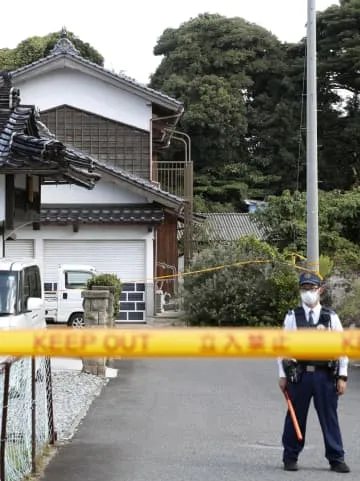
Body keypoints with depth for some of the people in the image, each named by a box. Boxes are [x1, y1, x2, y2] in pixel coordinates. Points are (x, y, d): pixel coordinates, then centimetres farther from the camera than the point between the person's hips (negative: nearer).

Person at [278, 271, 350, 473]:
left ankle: (336, 459, 12)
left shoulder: (331, 317, 5)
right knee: (296, 418, 6)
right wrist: (283, 375, 3)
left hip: (325, 375, 0)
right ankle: (290, 458, 18)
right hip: (299, 374, 0)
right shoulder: (292, 317, 5)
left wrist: (342, 376, 1)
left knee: (330, 417, 3)